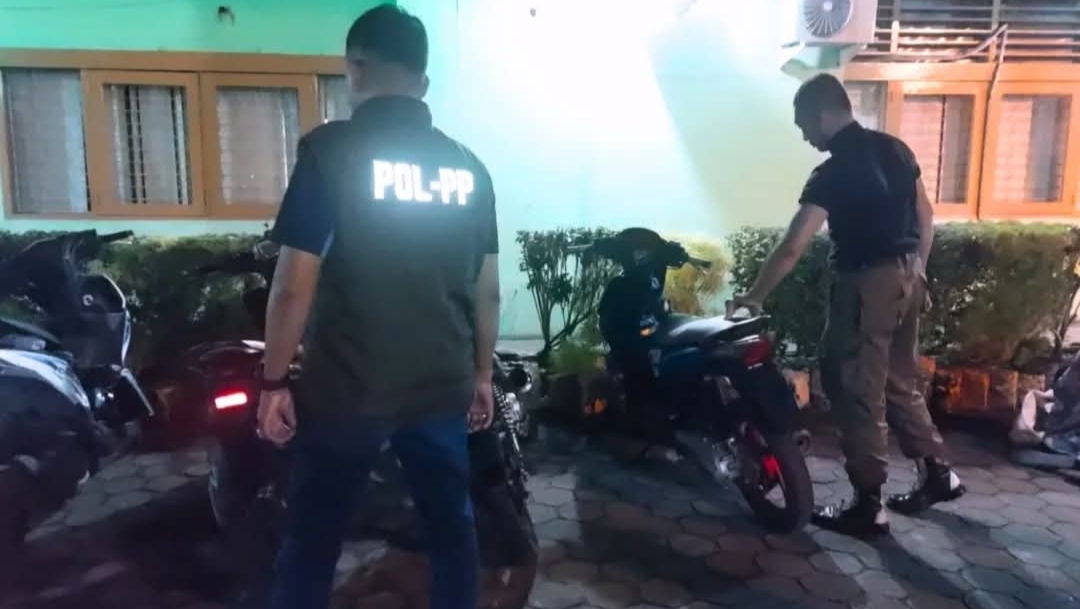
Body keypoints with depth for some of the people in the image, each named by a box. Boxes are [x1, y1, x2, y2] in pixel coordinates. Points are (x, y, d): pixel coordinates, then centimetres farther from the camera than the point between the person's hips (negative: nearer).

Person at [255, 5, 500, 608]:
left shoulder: (330, 149, -10)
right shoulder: (470, 167, 3)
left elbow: (295, 285, -12)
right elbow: (488, 289, 6)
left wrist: (274, 382, -1)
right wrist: (482, 373, 18)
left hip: (346, 389, -3)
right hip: (442, 386, 4)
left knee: (312, 542, 13)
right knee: (452, 529, 18)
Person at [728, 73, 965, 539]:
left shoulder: (833, 173, -17)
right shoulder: (895, 149, 7)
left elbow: (792, 248, -19)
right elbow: (925, 216, 13)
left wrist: (754, 296, -9)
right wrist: (915, 273, 21)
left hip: (867, 283, -8)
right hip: (906, 277, 8)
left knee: (858, 393, 0)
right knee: (900, 383, 21)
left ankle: (867, 506, 8)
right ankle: (937, 473, 31)